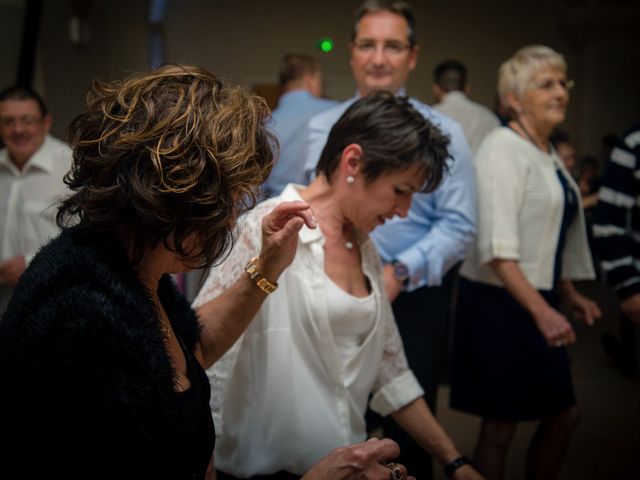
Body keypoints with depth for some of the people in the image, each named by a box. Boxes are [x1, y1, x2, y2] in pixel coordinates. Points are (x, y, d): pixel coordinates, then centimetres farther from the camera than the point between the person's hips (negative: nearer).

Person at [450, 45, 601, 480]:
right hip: (500, 301, -9)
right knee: (502, 424, 3)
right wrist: (540, 310, -27)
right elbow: (497, 247, -23)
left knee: (564, 415, 15)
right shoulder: (503, 148, -14)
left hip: (538, 301, 9)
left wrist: (569, 294, 17)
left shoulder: (549, 155, 13)